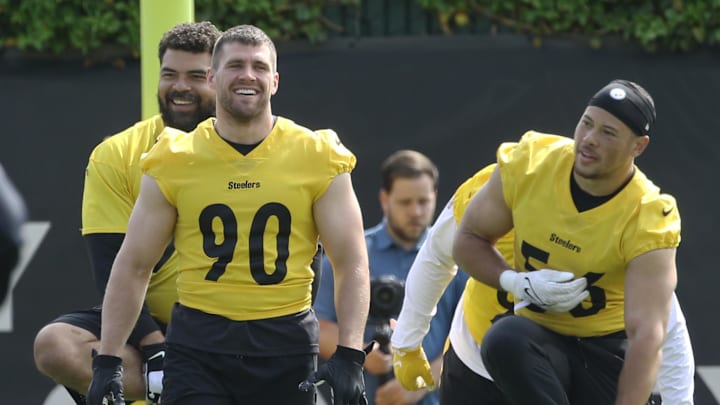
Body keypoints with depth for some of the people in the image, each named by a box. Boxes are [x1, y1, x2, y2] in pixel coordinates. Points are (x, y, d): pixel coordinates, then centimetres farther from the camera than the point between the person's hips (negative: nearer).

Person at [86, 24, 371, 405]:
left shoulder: (317, 157, 1)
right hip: (198, 346, 0)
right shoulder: (174, 161, 2)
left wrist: (349, 356, -9)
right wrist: (108, 361, 1)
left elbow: (351, 263, 2)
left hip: (285, 345, 0)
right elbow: (134, 265, 7)